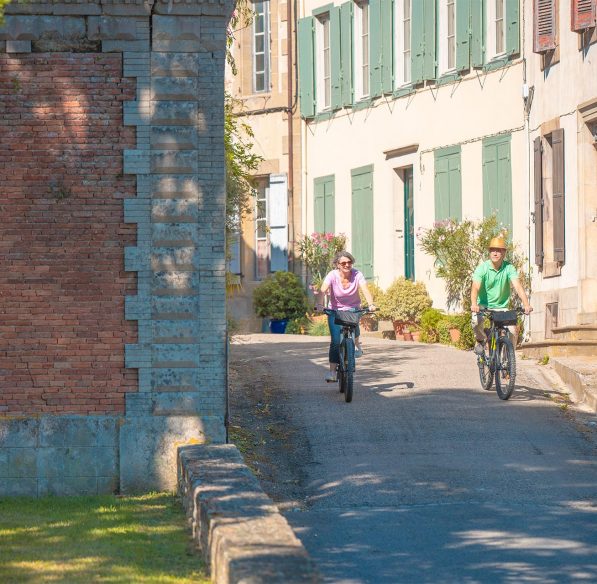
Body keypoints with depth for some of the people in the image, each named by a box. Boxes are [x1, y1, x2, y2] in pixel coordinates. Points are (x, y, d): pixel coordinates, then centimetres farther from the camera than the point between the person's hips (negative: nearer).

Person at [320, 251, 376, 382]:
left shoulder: (357, 275, -13)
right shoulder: (332, 275, -15)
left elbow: (365, 290, -26)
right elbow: (323, 290, -29)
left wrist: (371, 304, -44)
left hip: (353, 309, 0)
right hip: (335, 310, 0)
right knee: (335, 341, -12)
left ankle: (357, 344, -3)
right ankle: (332, 371, -6)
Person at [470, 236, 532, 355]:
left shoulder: (509, 268, -9)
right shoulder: (482, 268, -13)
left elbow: (517, 286, -21)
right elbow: (475, 287, -25)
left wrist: (526, 305, -37)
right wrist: (474, 304, -45)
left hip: (501, 306, 1)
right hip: (484, 305, -1)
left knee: (512, 331, -19)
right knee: (476, 321, -32)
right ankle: (480, 340, 1)